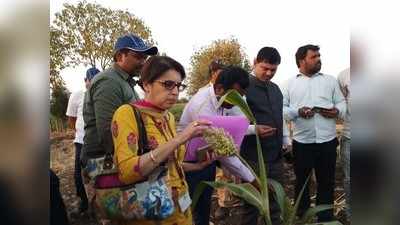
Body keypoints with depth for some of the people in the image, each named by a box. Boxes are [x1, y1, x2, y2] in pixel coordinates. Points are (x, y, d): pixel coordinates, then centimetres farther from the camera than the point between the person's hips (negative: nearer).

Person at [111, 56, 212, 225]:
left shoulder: (169, 117, 5)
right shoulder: (127, 113, -16)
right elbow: (126, 172, -28)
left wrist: (197, 165, 0)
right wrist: (179, 139, -31)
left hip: (179, 207, 7)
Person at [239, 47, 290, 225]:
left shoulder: (275, 89, 15)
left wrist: (286, 142, 18)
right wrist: (253, 129, -28)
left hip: (276, 156, 7)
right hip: (253, 157, -7)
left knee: (275, 199, 17)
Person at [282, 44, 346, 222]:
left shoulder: (330, 80, 10)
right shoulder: (290, 83, 4)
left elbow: (341, 102, 10)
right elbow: (282, 108, 0)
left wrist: (338, 111, -11)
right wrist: (297, 111, -17)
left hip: (327, 141, 1)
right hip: (301, 142, -1)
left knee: (326, 182, 11)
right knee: (301, 181, 13)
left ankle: (326, 218, 28)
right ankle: (302, 216, 32)